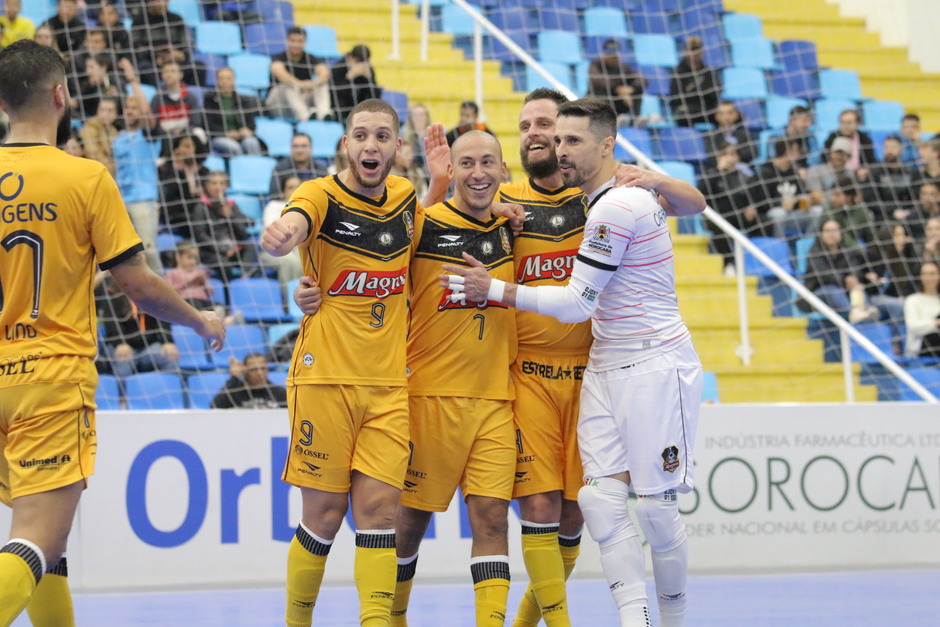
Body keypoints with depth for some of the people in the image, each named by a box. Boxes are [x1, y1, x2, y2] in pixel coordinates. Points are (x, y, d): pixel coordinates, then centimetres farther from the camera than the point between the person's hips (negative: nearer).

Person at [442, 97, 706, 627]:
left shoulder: (615, 207, -16)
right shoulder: (635, 192, 12)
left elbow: (576, 304, -15)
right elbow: (695, 202, 34)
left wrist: (494, 290, -8)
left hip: (657, 366, -9)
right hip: (606, 368, 9)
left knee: (655, 506, -8)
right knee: (602, 497, -7)